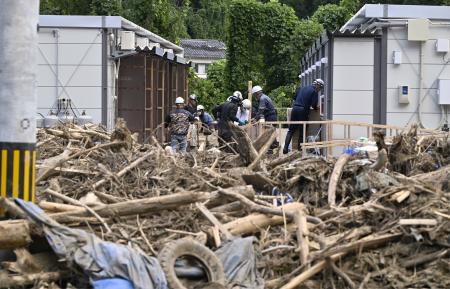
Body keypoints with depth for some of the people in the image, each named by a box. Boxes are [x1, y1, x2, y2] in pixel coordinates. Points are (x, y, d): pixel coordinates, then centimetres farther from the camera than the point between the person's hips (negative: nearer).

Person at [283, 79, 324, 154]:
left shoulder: (303, 88, 18)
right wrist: (316, 107, 13)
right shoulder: (314, 92, -2)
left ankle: (285, 148, -1)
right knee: (302, 131, 6)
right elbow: (314, 105, -9)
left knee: (291, 130, 8)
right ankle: (299, 148, 8)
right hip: (303, 111, -5)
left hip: (295, 108, 5)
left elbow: (295, 97, 24)